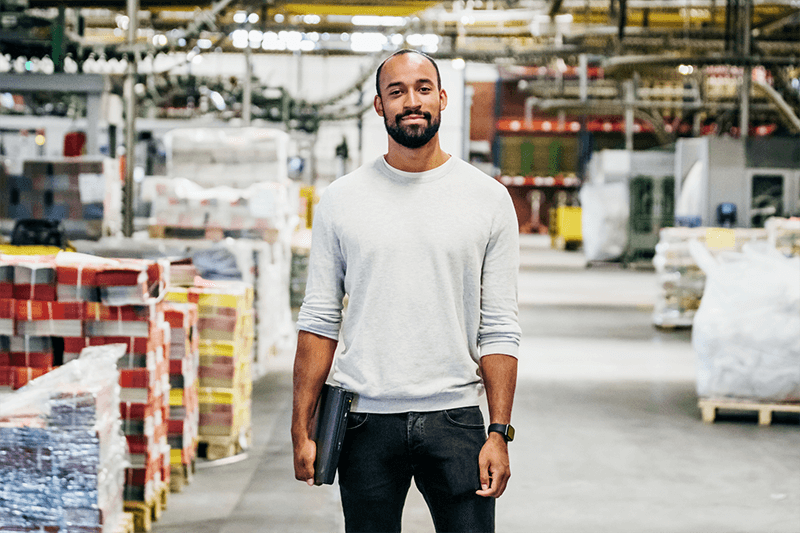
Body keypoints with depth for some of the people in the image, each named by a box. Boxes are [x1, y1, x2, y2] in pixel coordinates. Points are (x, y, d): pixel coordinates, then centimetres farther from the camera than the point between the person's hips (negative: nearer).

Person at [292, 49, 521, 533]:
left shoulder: (489, 198, 2)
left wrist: (499, 433, -6)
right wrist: (302, 430, 0)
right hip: (366, 420, 1)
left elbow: (500, 329, 1)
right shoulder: (341, 199, 4)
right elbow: (320, 321, 5)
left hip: (455, 419, 0)